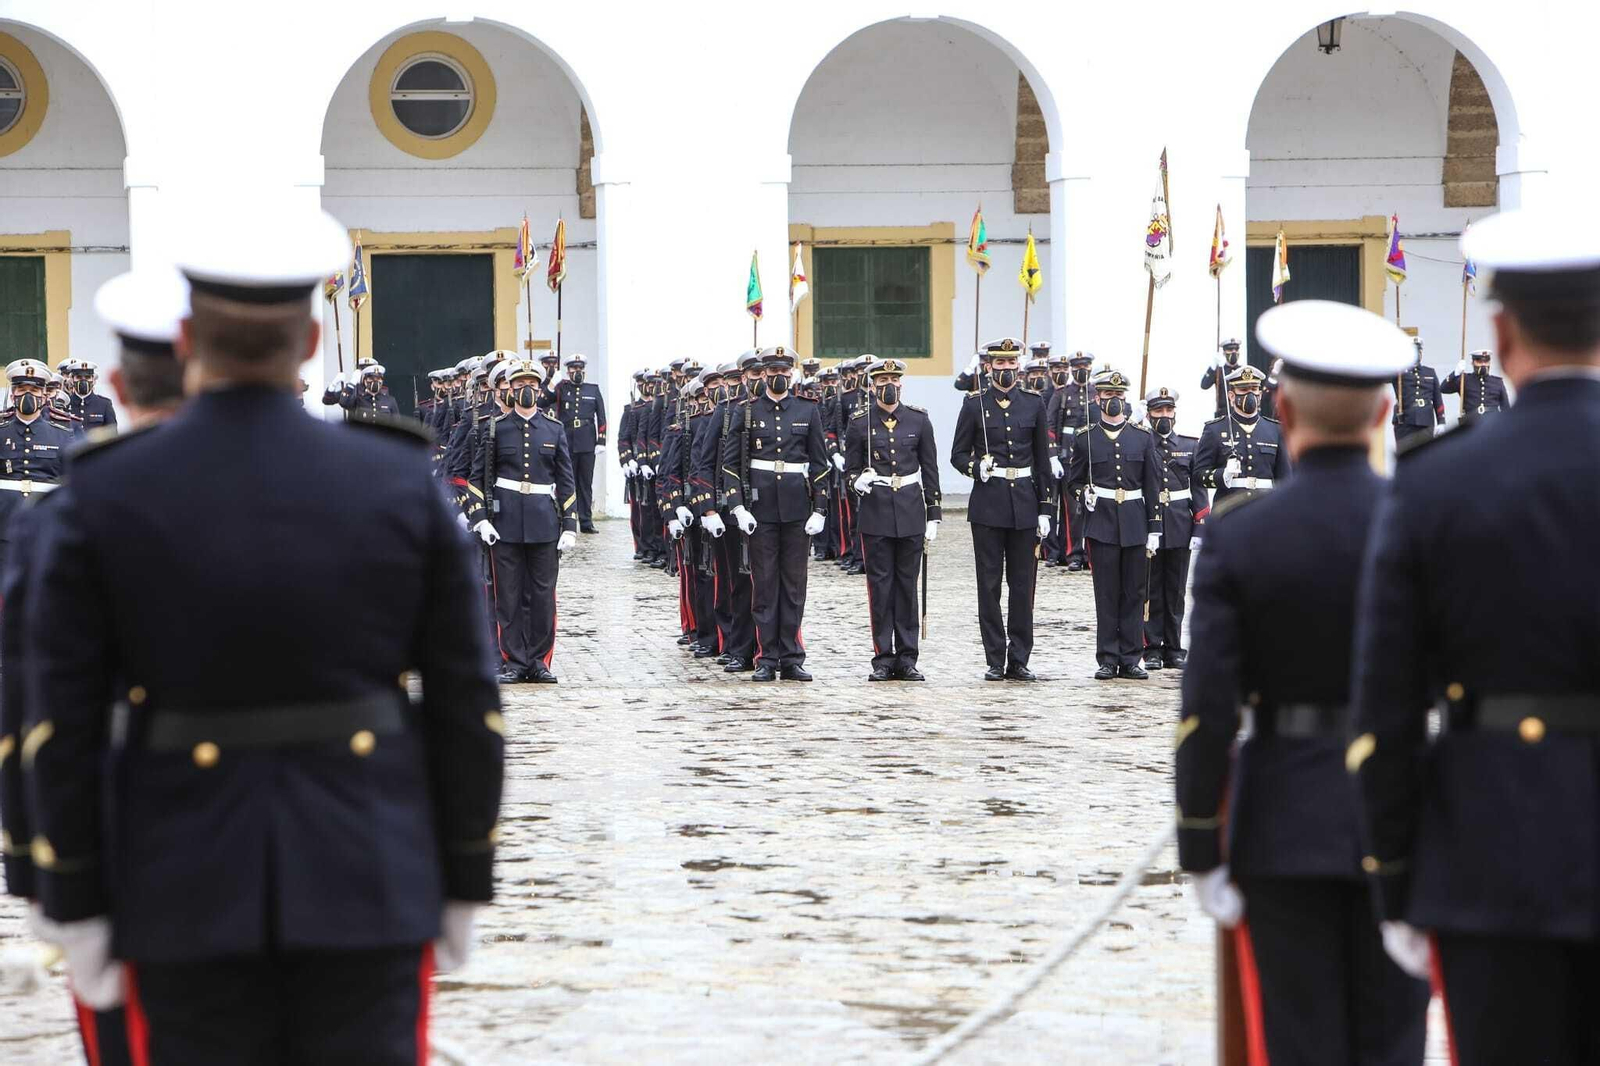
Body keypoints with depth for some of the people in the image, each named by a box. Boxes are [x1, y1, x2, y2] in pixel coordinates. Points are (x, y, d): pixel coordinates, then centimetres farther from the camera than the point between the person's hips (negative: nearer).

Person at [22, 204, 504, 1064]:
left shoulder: (100, 499, -7)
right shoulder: (400, 486, -4)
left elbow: (64, 725, -6)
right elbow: (464, 706, -1)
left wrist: (75, 914, 2)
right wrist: (463, 889, 10)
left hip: (189, 891, 0)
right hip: (366, 881, 1)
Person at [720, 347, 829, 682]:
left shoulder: (808, 412, 7)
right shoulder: (745, 413, 3)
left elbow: (820, 465, 7)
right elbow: (731, 463, 0)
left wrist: (819, 510, -1)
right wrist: (738, 507, -10)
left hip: (797, 508, 1)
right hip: (760, 508, -1)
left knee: (794, 583, 4)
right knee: (764, 584, 1)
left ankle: (791, 659, 8)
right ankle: (766, 659, 5)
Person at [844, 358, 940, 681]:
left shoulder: (919, 420, 4)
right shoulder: (860, 422, 1)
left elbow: (930, 470, 7)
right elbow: (851, 468, 7)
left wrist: (933, 516, 4)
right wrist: (858, 481, -18)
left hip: (910, 511, 1)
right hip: (875, 512, -1)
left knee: (907, 584, 4)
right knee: (880, 585, 0)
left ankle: (906, 659, 8)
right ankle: (883, 658, 5)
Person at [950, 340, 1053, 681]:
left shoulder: (1033, 404, 8)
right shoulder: (974, 405, 2)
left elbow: (1042, 460, 10)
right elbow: (958, 454, 4)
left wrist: (1045, 508, 5)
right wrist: (976, 467, -18)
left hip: (1024, 503, 2)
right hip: (988, 503, -2)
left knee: (1023, 584, 3)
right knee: (989, 585, 0)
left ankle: (1019, 661, 8)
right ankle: (995, 662, 5)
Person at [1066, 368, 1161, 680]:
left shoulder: (1142, 438, 7)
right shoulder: (1085, 439, 4)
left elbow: (1153, 486, 6)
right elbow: (1074, 480, 12)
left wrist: (1154, 529, 1)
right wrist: (1085, 494, -11)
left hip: (1135, 524, 1)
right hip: (1101, 524, -1)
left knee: (1134, 593, 3)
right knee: (1106, 593, -1)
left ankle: (1130, 659, 8)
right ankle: (1107, 659, 3)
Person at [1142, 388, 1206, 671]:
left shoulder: (1190, 445, 8)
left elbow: (1199, 491, 8)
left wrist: (1199, 528, 0)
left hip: (1180, 527, 2)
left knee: (1176, 591, 6)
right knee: (1151, 591, 1)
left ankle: (1174, 649, 12)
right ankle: (1152, 649, 6)